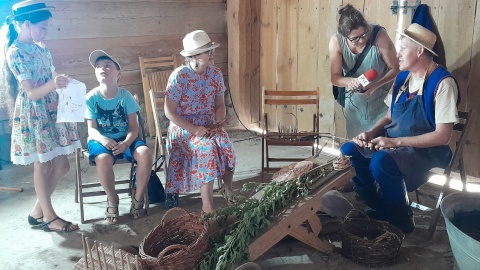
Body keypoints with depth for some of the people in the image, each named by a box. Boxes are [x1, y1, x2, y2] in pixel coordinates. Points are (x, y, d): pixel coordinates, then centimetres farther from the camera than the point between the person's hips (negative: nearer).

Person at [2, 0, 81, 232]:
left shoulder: (41, 48, 9)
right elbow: (32, 93, -20)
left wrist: (64, 83, 4)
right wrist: (53, 84, -37)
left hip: (52, 111, 8)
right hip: (33, 114, -8)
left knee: (61, 165, 9)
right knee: (43, 167, 3)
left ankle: (38, 210, 24)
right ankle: (49, 217, 17)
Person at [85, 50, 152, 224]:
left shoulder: (125, 96, -4)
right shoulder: (91, 98, -5)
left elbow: (134, 128, -7)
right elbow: (92, 129, -8)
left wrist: (126, 143, -28)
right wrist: (103, 139, -31)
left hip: (125, 138, 1)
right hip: (101, 140, -1)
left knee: (145, 153, -30)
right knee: (104, 159, -36)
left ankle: (138, 197, -8)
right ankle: (112, 200, -10)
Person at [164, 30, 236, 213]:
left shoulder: (216, 74, 1)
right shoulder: (178, 76, -14)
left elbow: (220, 105, 8)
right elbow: (170, 112, -13)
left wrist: (218, 124, -13)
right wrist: (194, 130, -23)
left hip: (209, 126, 4)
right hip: (184, 129, -4)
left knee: (225, 146, -28)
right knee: (208, 148, -32)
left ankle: (229, 192, -9)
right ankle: (207, 205, -27)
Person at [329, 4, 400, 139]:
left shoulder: (379, 36, -27)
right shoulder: (336, 41, -20)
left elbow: (395, 68, -17)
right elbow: (335, 77, -14)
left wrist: (375, 85, -32)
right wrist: (348, 81, -36)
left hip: (380, 100, -2)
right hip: (354, 101, 2)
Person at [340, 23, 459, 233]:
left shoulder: (442, 83, -16)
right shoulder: (402, 77, 7)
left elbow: (442, 136, -20)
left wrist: (396, 142, -25)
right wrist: (371, 133, -6)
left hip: (426, 150, -8)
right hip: (393, 143, 8)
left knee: (381, 161, -35)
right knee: (349, 151, -9)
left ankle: (401, 219, -8)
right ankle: (380, 208, 8)